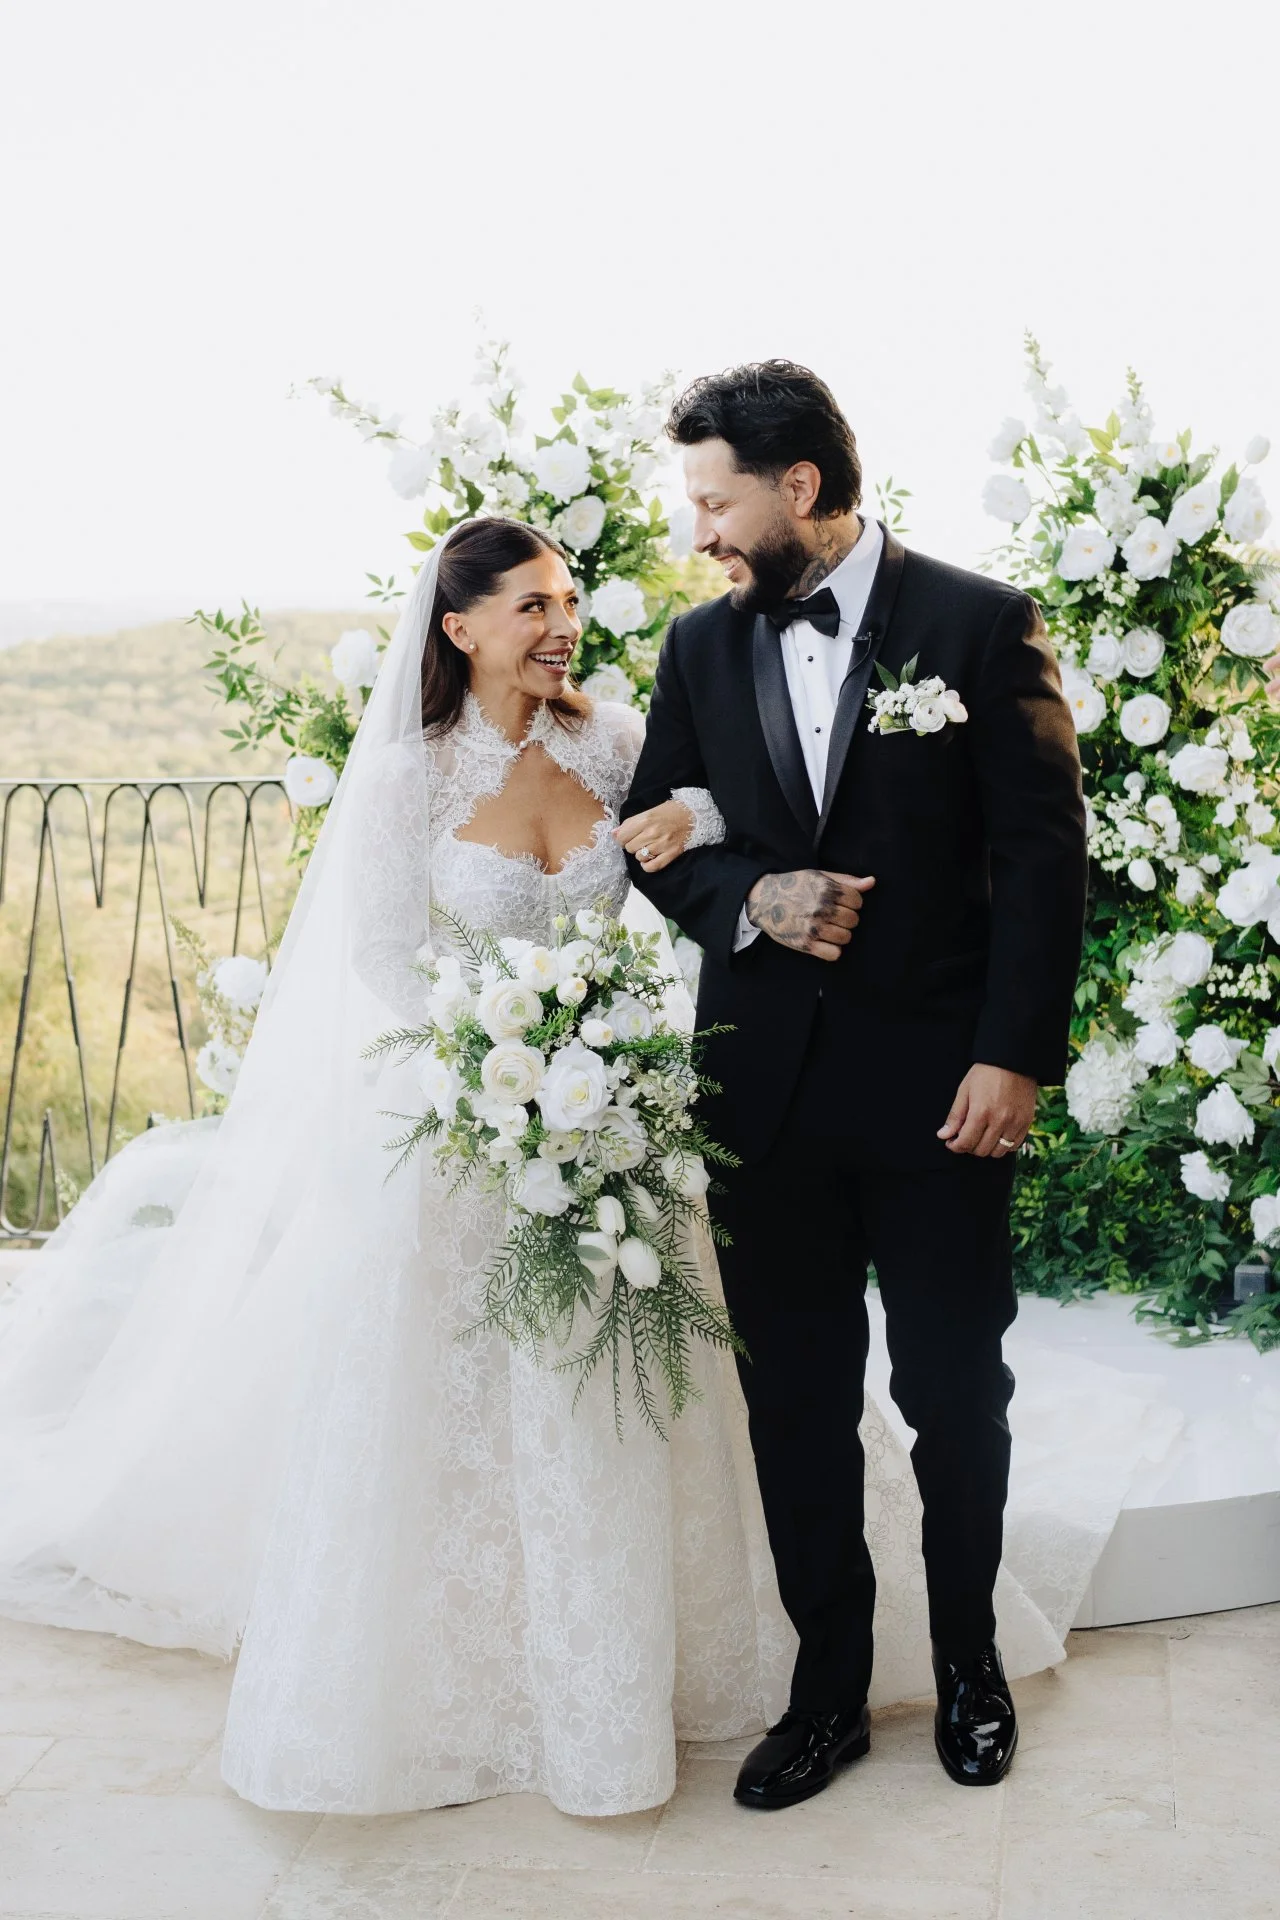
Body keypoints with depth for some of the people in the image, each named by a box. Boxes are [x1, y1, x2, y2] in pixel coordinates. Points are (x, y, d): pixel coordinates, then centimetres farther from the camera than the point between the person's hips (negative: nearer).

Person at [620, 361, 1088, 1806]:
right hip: (766, 1082, 4)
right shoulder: (701, 645, 7)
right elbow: (653, 837, 11)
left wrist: (1013, 1055, -13)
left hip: (937, 1081, -3)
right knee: (795, 1400, 11)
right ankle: (828, 1687, 28)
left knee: (955, 1391, 10)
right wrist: (751, 900, -10)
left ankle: (968, 1662, 34)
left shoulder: (983, 625, -5)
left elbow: (1043, 854, -7)